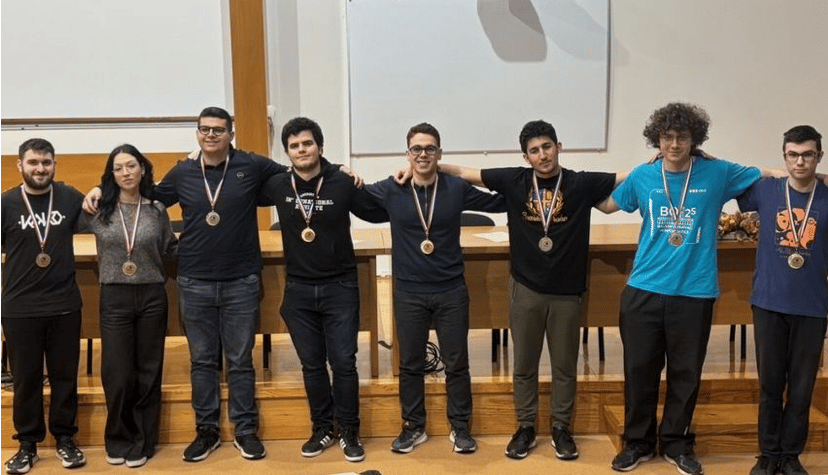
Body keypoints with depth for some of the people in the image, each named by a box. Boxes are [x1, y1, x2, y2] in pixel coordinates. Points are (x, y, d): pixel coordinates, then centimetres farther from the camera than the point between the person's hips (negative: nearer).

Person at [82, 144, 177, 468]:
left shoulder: (157, 210, 3)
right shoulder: (98, 210, 0)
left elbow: (170, 249, 12)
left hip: (152, 297, 1)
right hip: (114, 298, -1)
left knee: (148, 372, 7)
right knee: (117, 374, 2)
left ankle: (141, 443, 20)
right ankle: (118, 440, 23)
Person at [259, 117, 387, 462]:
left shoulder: (342, 183, -10)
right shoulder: (277, 186, -3)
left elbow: (379, 213, -3)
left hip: (340, 287, -2)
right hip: (298, 290, 3)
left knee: (343, 362, 2)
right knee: (312, 364, 12)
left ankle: (349, 432, 17)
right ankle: (322, 429, 27)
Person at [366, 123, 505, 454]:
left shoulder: (457, 188, -4)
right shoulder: (390, 191, -5)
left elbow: (500, 203, 4)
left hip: (451, 291, 0)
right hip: (409, 293, 0)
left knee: (456, 363, 9)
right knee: (410, 364, 11)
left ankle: (460, 427, 25)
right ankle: (413, 427, 28)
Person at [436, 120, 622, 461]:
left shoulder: (581, 184, -4)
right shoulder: (515, 181, -3)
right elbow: (463, 173, 0)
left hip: (567, 291, 0)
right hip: (525, 288, 1)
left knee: (565, 365, 12)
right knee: (524, 364, 12)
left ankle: (561, 428, 28)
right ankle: (525, 427, 27)